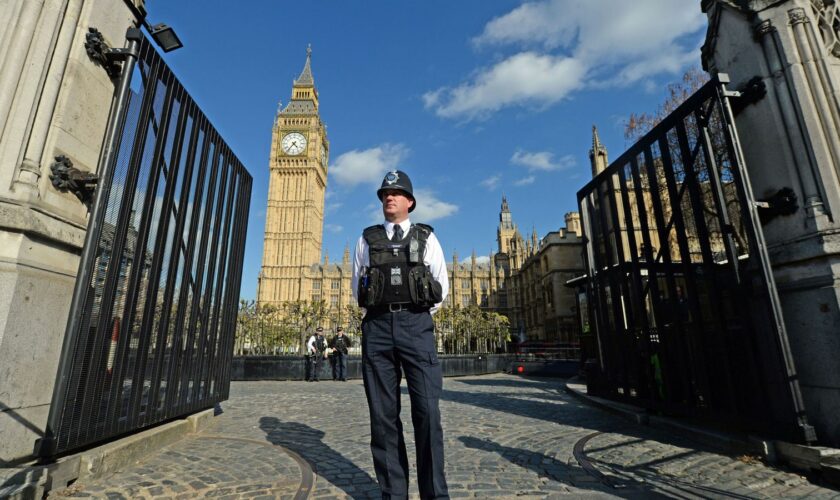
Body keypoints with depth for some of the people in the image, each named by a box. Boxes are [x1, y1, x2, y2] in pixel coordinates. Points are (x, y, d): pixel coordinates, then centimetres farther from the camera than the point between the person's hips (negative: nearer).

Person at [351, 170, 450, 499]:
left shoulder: (426, 237, 12)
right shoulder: (368, 238, 15)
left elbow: (441, 286, 11)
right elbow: (356, 285, 17)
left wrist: (418, 313, 8)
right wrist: (376, 312, 10)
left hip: (416, 326, -1)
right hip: (377, 327, 2)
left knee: (427, 411, -6)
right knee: (383, 414, 3)